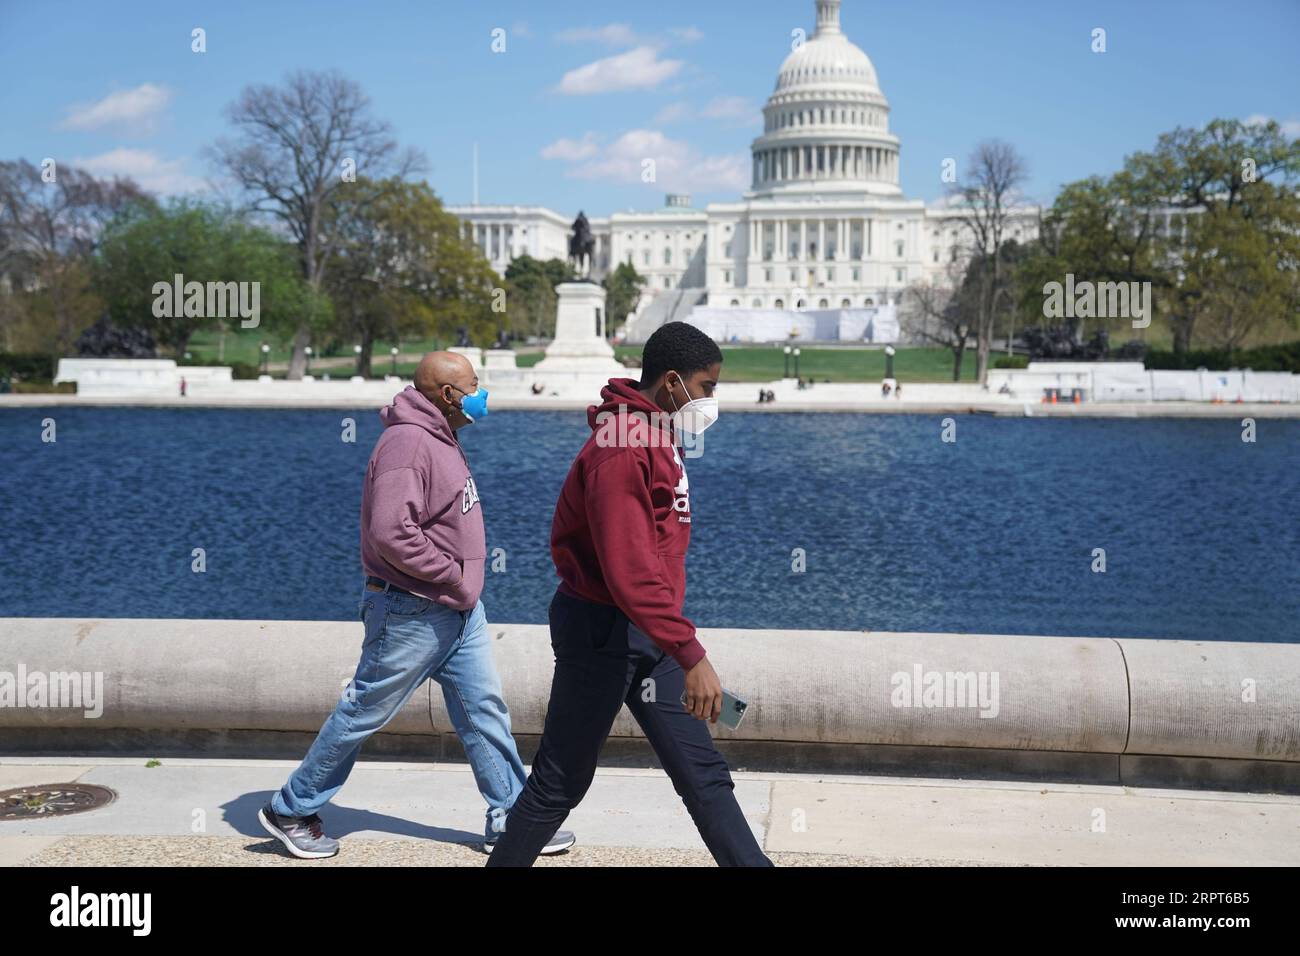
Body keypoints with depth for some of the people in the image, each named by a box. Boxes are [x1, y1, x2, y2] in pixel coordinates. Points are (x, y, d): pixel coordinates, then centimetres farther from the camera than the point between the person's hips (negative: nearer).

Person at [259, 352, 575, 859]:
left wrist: (463, 583, 14)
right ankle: (291, 811, 19)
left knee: (485, 710, 10)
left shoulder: (439, 437, 12)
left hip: (458, 609, 10)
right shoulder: (407, 444, -21)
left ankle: (511, 820, 19)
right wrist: (451, 574, -20)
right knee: (363, 713, 3)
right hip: (413, 613, -10)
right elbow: (391, 533, -30)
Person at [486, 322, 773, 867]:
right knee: (560, 782, 4)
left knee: (704, 775, 8)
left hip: (647, 637, 9)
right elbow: (630, 571, -26)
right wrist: (691, 656, -28)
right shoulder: (621, 447, -20)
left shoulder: (655, 437, 12)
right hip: (604, 632, -9)